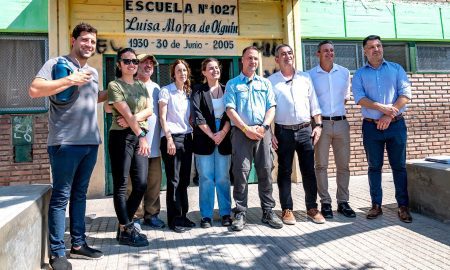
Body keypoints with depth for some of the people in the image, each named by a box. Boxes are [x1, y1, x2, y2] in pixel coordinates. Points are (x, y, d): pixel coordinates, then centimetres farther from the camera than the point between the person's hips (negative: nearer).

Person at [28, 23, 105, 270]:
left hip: (90, 142, 7)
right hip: (65, 143, -7)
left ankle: (78, 244, 24)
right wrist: (70, 80, -18)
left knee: (79, 195, 14)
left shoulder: (93, 72, 19)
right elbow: (34, 90, -16)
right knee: (61, 197, 0)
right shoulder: (57, 63, -3)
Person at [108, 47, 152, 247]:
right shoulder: (114, 85, -2)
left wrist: (133, 119, -13)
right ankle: (126, 231, 9)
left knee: (141, 184, 4)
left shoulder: (141, 86, 17)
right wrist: (141, 135, -18)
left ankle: (125, 223, 21)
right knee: (121, 185, 0)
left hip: (139, 137, 6)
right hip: (121, 137, -6)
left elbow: (149, 110, 4)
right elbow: (126, 113, -12)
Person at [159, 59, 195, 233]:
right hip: (171, 137, -6)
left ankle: (183, 216, 20)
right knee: (173, 180, -2)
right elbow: (162, 117, -8)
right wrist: (169, 139, -15)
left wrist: (193, 135, 6)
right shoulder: (166, 91, -2)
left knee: (184, 179, 9)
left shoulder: (188, 92, 15)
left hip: (187, 137, 6)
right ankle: (174, 219, 8)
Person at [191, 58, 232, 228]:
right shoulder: (198, 91, 5)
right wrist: (212, 135, -11)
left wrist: (223, 133, -10)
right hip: (204, 139, -2)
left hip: (224, 138, 2)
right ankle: (206, 216, 10)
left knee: (223, 178, 5)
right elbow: (198, 116, -5)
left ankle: (225, 213, 15)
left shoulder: (226, 89, 12)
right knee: (206, 178, 1)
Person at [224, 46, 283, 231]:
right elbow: (230, 110, -1)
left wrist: (263, 127, -8)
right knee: (241, 172, -3)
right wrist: (246, 129, -11)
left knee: (266, 171, 3)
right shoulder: (232, 84, 10)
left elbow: (271, 107, 9)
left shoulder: (265, 83, 18)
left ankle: (268, 211, 13)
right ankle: (240, 214, 5)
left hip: (263, 132, 3)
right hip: (241, 132, -2)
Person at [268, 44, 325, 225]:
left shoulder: (305, 78, 11)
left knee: (309, 170, 6)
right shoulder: (271, 81, 2)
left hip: (305, 130, 2)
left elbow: (314, 103, 11)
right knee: (284, 171, 4)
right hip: (283, 131, -2)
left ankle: (312, 208, 18)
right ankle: (287, 210, 15)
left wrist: (318, 125, 3)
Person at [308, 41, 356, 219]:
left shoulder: (344, 72, 10)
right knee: (321, 165, 1)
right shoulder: (311, 75, 2)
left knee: (343, 165, 6)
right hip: (321, 123, -3)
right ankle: (325, 203, 10)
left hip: (341, 123, 3)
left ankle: (343, 202, 17)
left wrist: (339, 106, 14)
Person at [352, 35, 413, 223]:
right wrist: (382, 107, -20)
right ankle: (376, 205, 14)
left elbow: (405, 94, -1)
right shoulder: (359, 74, 7)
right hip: (371, 126, 0)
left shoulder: (396, 69, 9)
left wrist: (389, 115, -13)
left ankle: (403, 206, 12)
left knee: (399, 166, 4)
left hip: (396, 124, 0)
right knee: (374, 167, 6)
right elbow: (359, 98, -7)